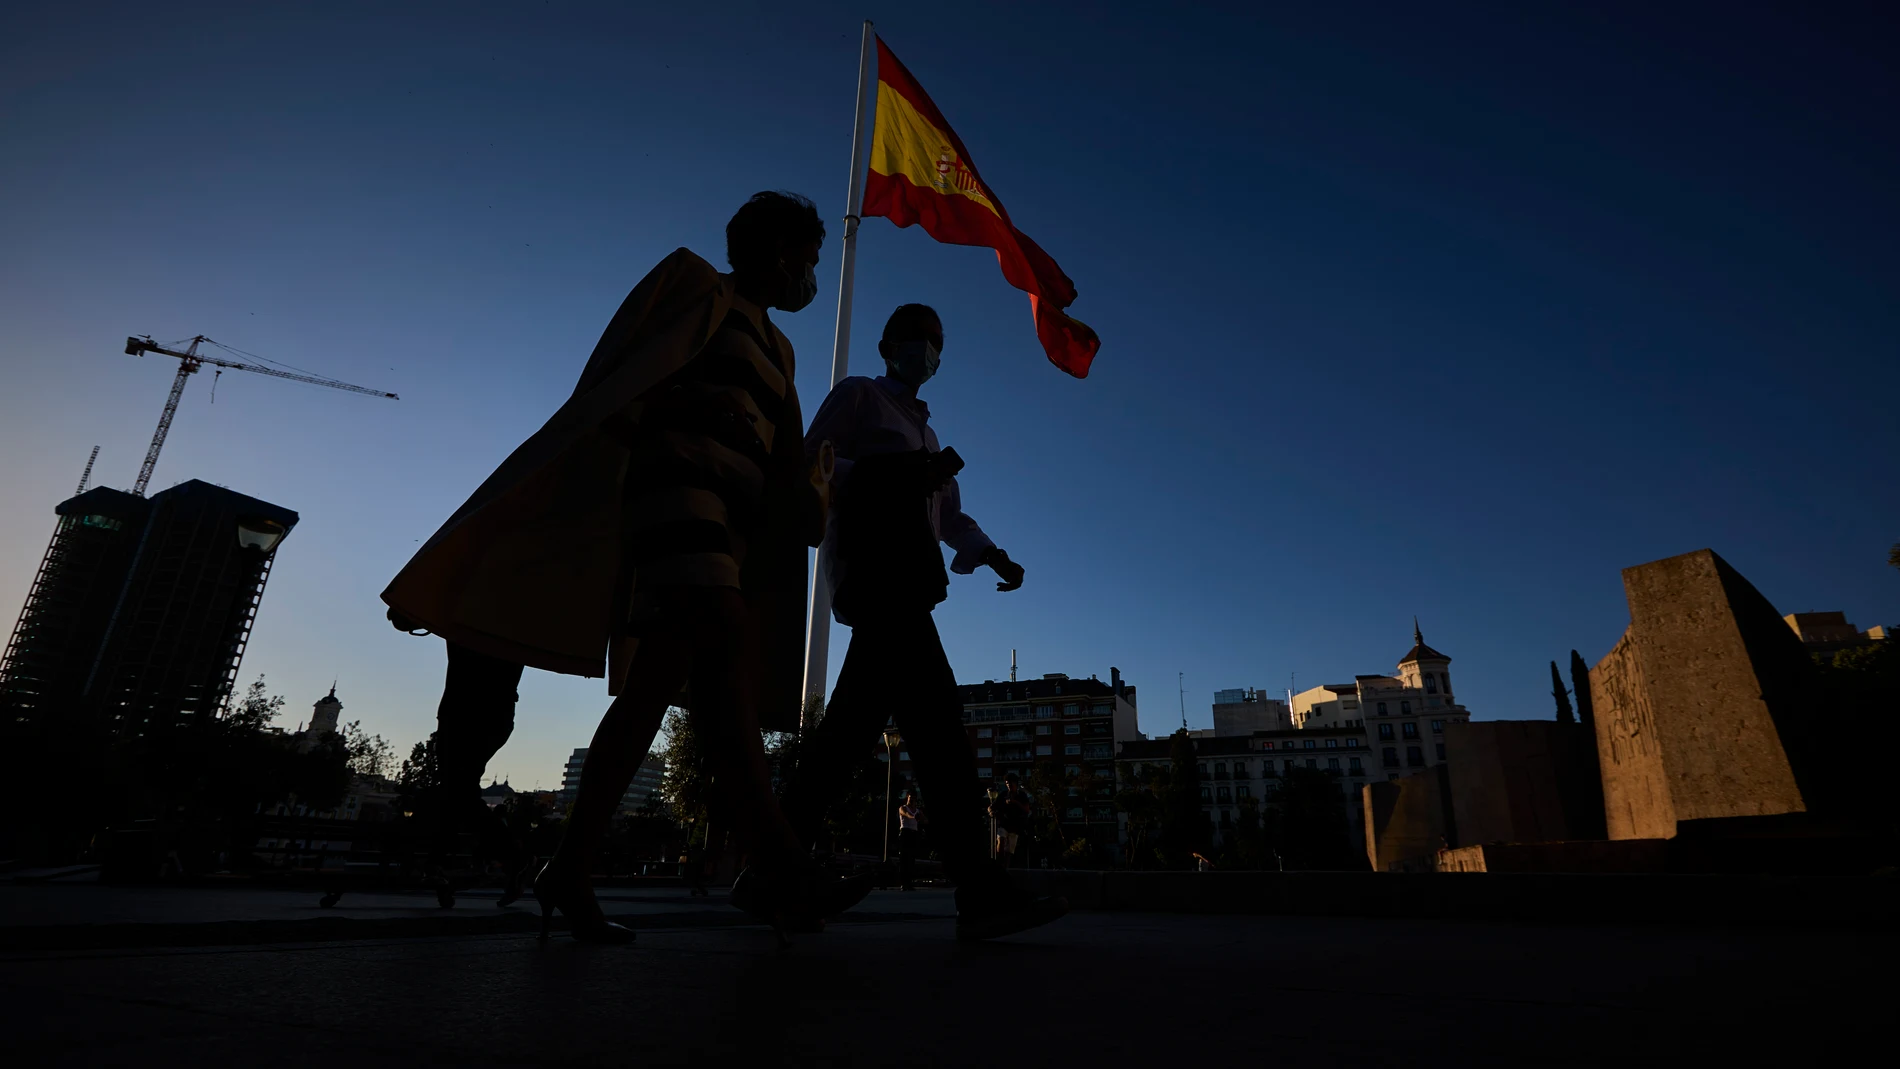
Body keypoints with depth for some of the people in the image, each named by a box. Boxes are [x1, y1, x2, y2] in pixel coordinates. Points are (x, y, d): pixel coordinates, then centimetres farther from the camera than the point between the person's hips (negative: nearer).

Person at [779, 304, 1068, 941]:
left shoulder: (925, 429, 34)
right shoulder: (857, 394, 14)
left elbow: (952, 517, 25)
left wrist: (993, 555, 5)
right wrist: (897, 474, -11)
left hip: (906, 573, 8)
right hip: (871, 559, -8)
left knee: (856, 719, -1)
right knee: (933, 704, -23)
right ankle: (980, 892, -26)